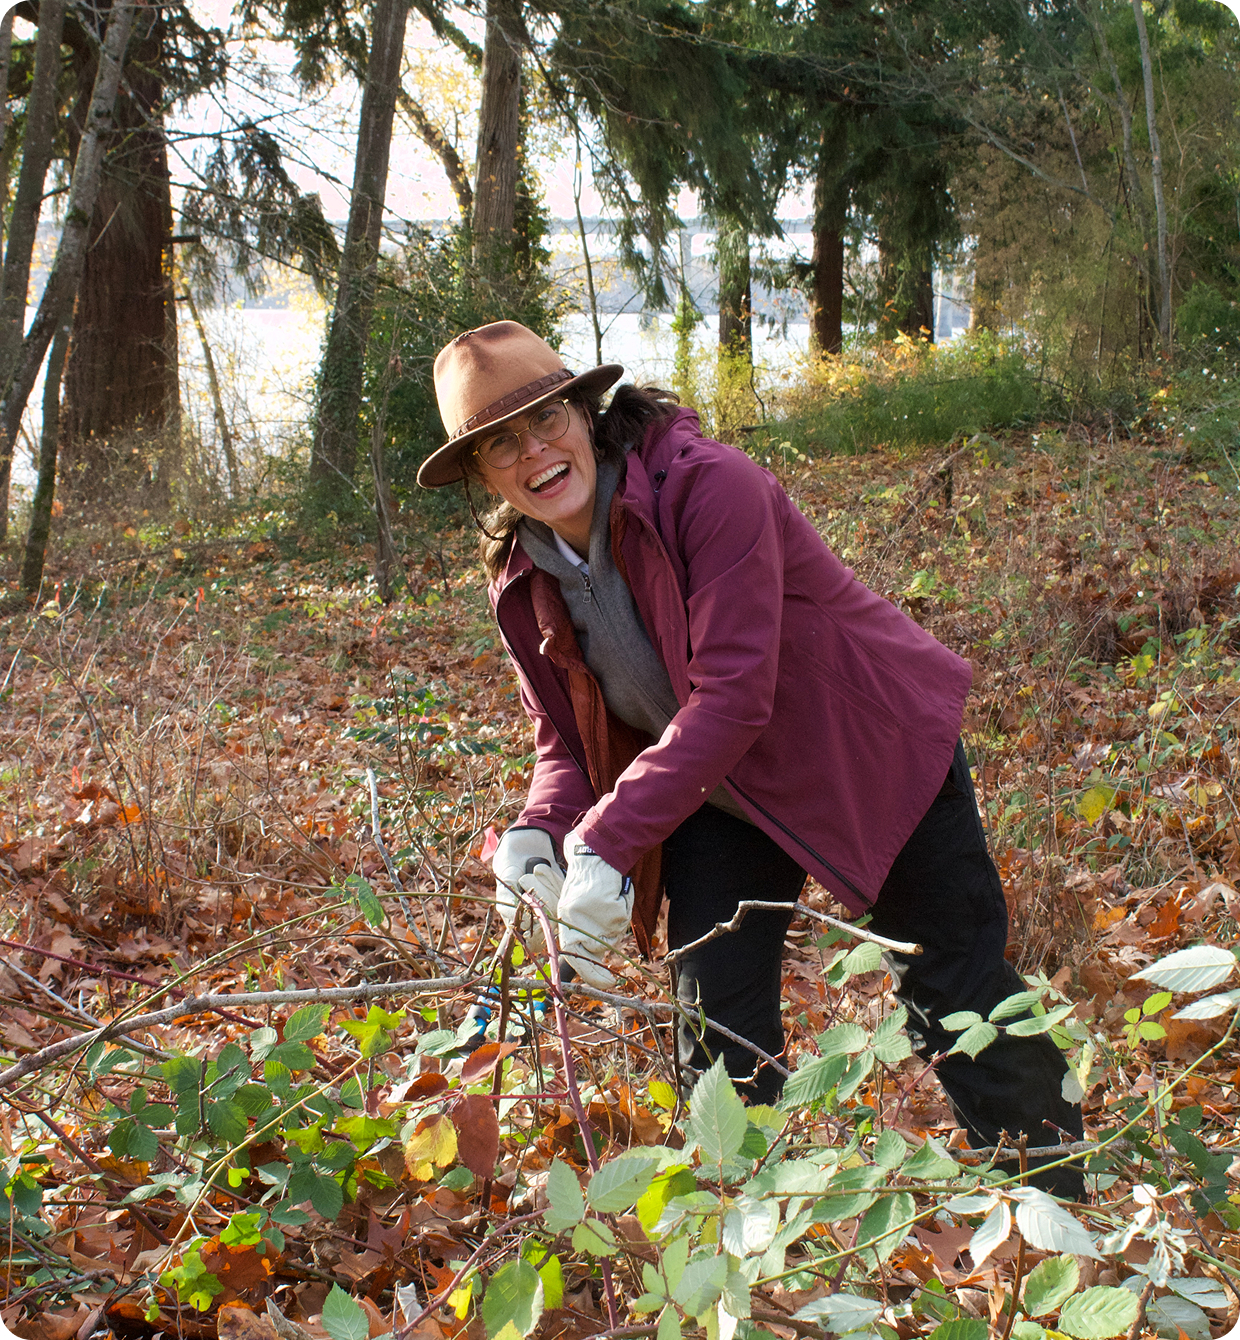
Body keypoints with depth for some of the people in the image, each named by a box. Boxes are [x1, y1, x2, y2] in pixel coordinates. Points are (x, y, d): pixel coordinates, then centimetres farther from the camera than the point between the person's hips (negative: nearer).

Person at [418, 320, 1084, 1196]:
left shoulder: (707, 485, -28)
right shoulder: (521, 580, -7)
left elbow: (732, 694, -34)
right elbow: (567, 738, 2)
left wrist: (607, 843, -38)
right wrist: (541, 830, -21)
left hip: (873, 755, -5)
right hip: (718, 796, 6)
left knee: (956, 1004, 3)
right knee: (720, 1043, 6)